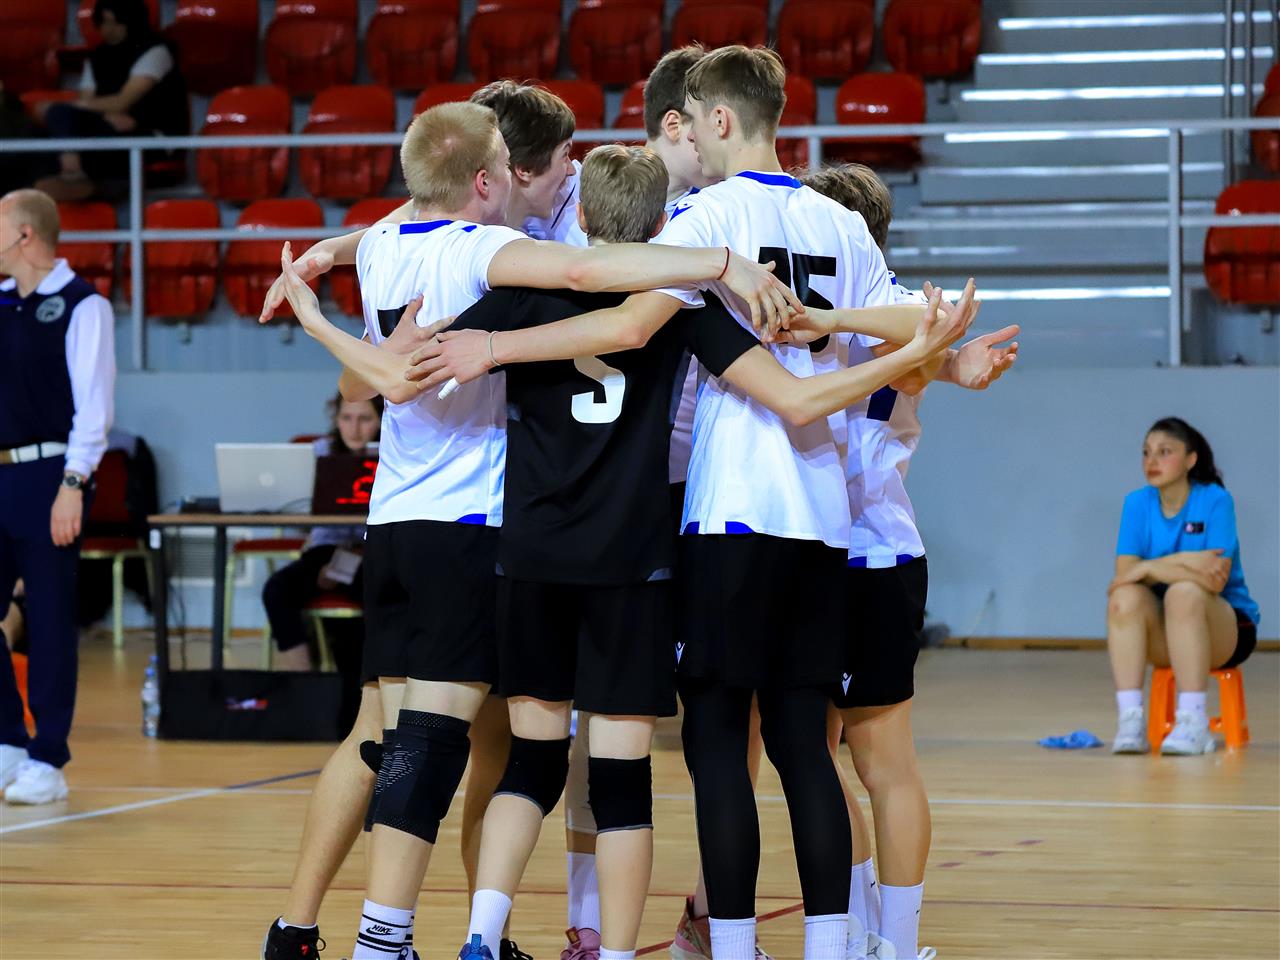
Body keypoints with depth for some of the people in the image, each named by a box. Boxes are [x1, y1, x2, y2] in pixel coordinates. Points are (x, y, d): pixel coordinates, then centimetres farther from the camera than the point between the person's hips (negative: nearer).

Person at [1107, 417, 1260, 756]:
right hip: (1162, 637, 3)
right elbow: (1124, 572, -13)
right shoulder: (1138, 503, -1)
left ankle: (1193, 723, -35)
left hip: (1225, 630, -3)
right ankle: (1130, 719, -32)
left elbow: (1217, 579, -22)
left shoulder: (1216, 500, -11)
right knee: (1125, 597, -28)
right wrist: (1183, 561, -25)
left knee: (1184, 592, -35)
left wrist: (1149, 567, -23)